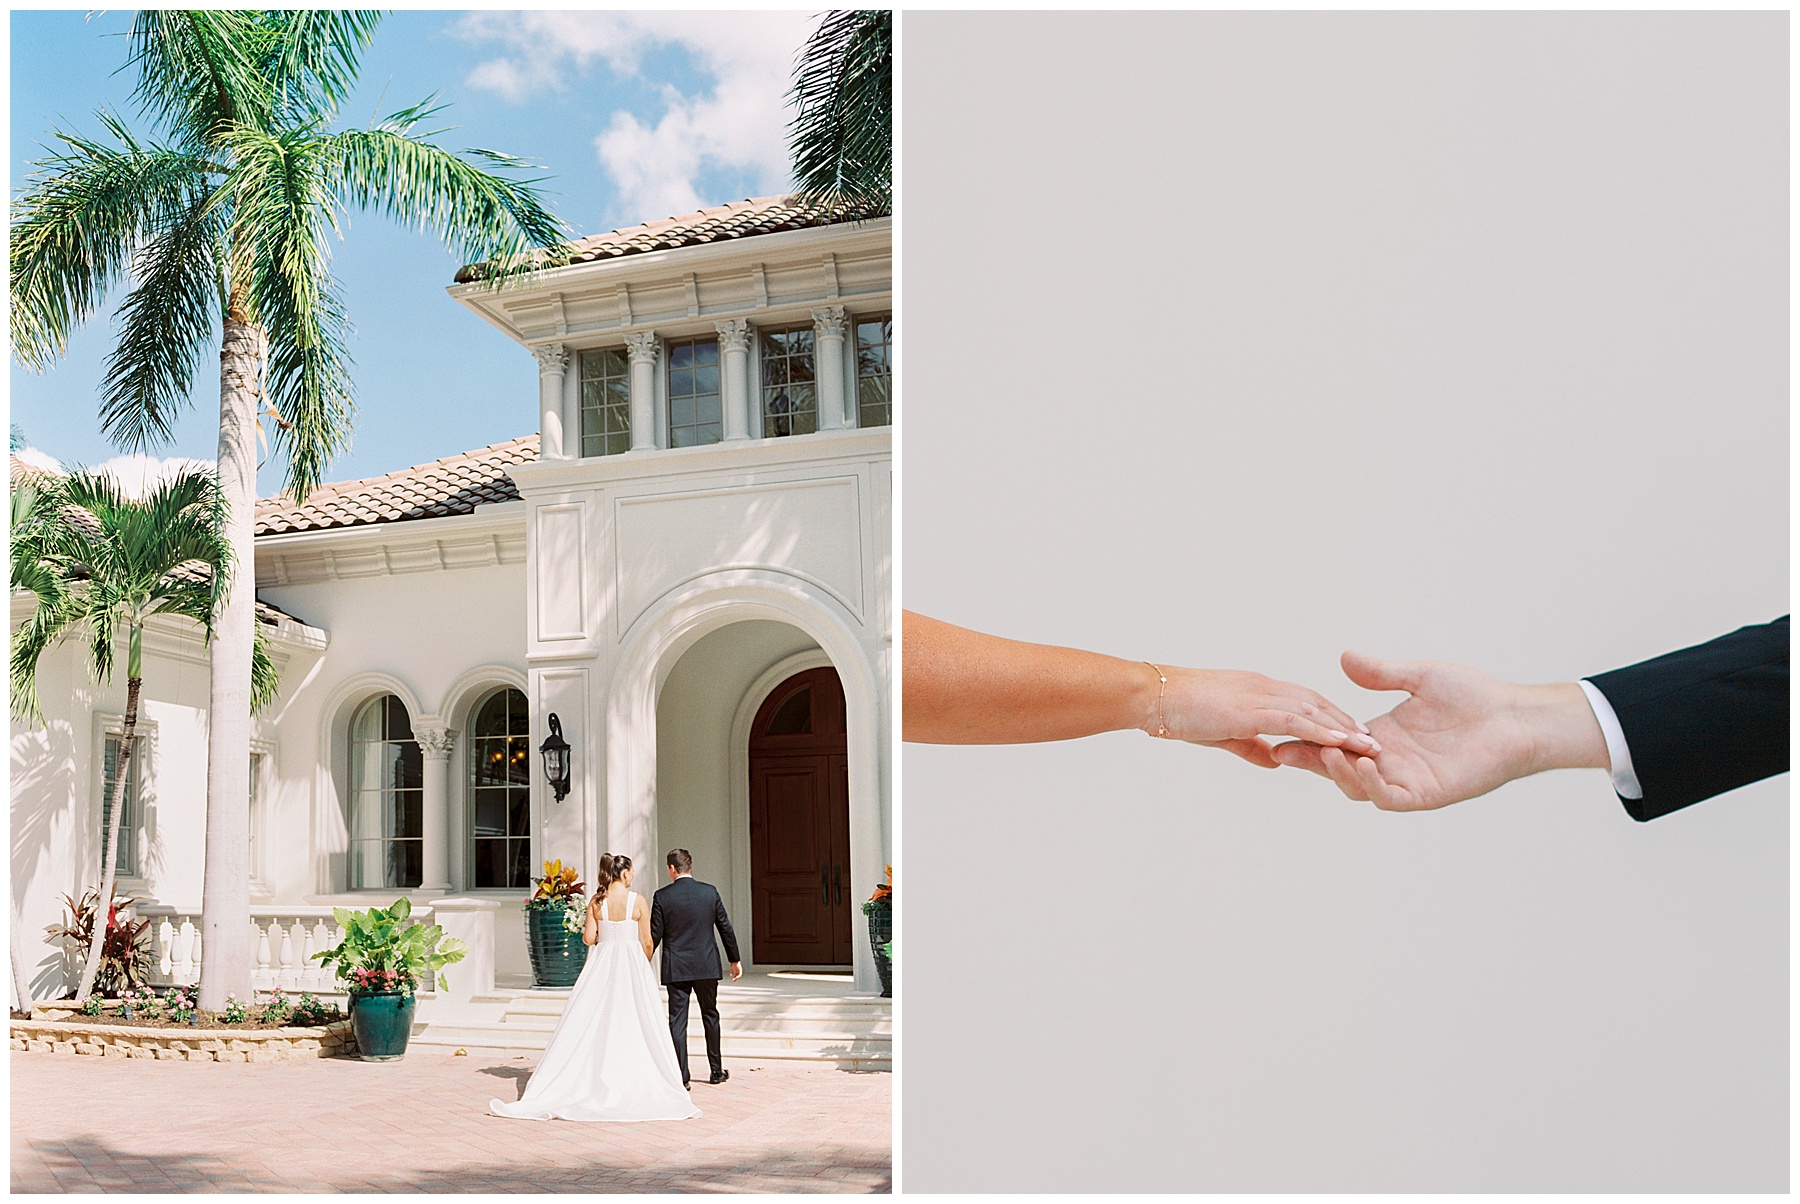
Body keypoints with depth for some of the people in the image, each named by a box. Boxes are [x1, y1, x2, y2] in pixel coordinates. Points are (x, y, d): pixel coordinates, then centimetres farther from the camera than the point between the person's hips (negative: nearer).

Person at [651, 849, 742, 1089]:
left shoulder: (662, 896, -7)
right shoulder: (710, 892, 0)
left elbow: (654, 935, -5)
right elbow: (726, 927, 5)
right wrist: (735, 959, 15)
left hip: (675, 968, -2)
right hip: (707, 966, 2)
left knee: (677, 1020, 2)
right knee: (710, 1015, 16)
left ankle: (681, 1077, 0)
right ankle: (716, 1070, 23)